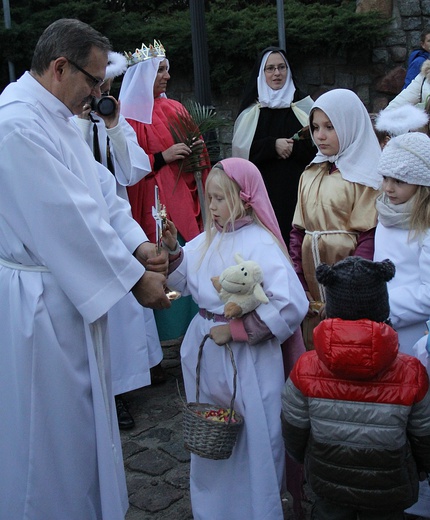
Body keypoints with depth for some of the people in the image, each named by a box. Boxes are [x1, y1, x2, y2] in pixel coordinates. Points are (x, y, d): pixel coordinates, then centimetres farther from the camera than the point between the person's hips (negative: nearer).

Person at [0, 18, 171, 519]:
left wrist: (136, 243, -3)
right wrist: (134, 279, -18)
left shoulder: (51, 116, 10)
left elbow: (99, 187, 10)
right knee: (52, 424, 7)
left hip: (68, 292, 10)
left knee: (79, 415, 23)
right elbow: (68, 218, -25)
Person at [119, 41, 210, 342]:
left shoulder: (175, 109, 13)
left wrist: (196, 151, 1)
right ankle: (166, 332, 8)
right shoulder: (129, 115, -7)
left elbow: (192, 145, 23)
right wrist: (162, 157, -17)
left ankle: (190, 325, 18)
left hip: (183, 199, 6)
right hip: (152, 202, -6)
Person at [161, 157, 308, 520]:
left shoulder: (261, 245, -19)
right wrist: (173, 250, -7)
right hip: (205, 350, 7)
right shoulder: (208, 239, 3)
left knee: (251, 437, 7)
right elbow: (185, 281, 12)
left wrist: (235, 330, -22)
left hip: (246, 357, -7)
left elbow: (292, 305, -27)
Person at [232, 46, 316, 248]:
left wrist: (292, 147, -12)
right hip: (264, 189, 0)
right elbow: (241, 148, -1)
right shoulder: (251, 108, 8)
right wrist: (273, 145, -12)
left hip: (296, 188, 0)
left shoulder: (302, 103, 8)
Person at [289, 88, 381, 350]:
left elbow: (370, 238, -13)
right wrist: (297, 286, 2)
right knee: (312, 351, 12)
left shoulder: (364, 176, -6)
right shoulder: (310, 174, 12)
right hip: (312, 280, 5)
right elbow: (298, 231, 10)